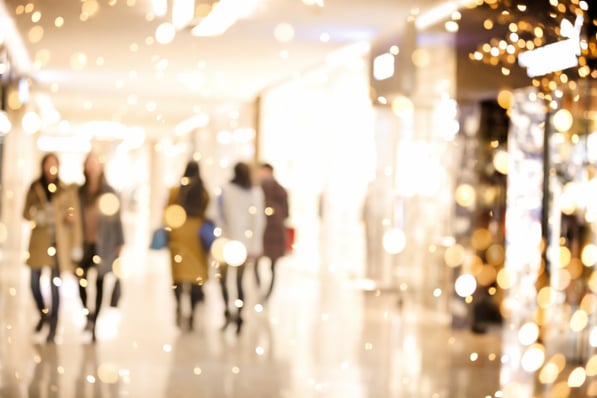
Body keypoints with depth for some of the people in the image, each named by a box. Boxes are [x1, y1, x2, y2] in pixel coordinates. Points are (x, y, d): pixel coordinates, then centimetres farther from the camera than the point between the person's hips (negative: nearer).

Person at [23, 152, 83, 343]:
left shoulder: (68, 190, 3)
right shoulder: (34, 188, 8)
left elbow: (74, 219, 2)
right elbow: (26, 213, 8)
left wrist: (76, 245, -1)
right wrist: (37, 216, -15)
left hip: (59, 241, -2)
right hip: (39, 241, 2)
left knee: (55, 284, -4)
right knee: (34, 282, -1)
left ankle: (53, 328, 5)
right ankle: (43, 314, 28)